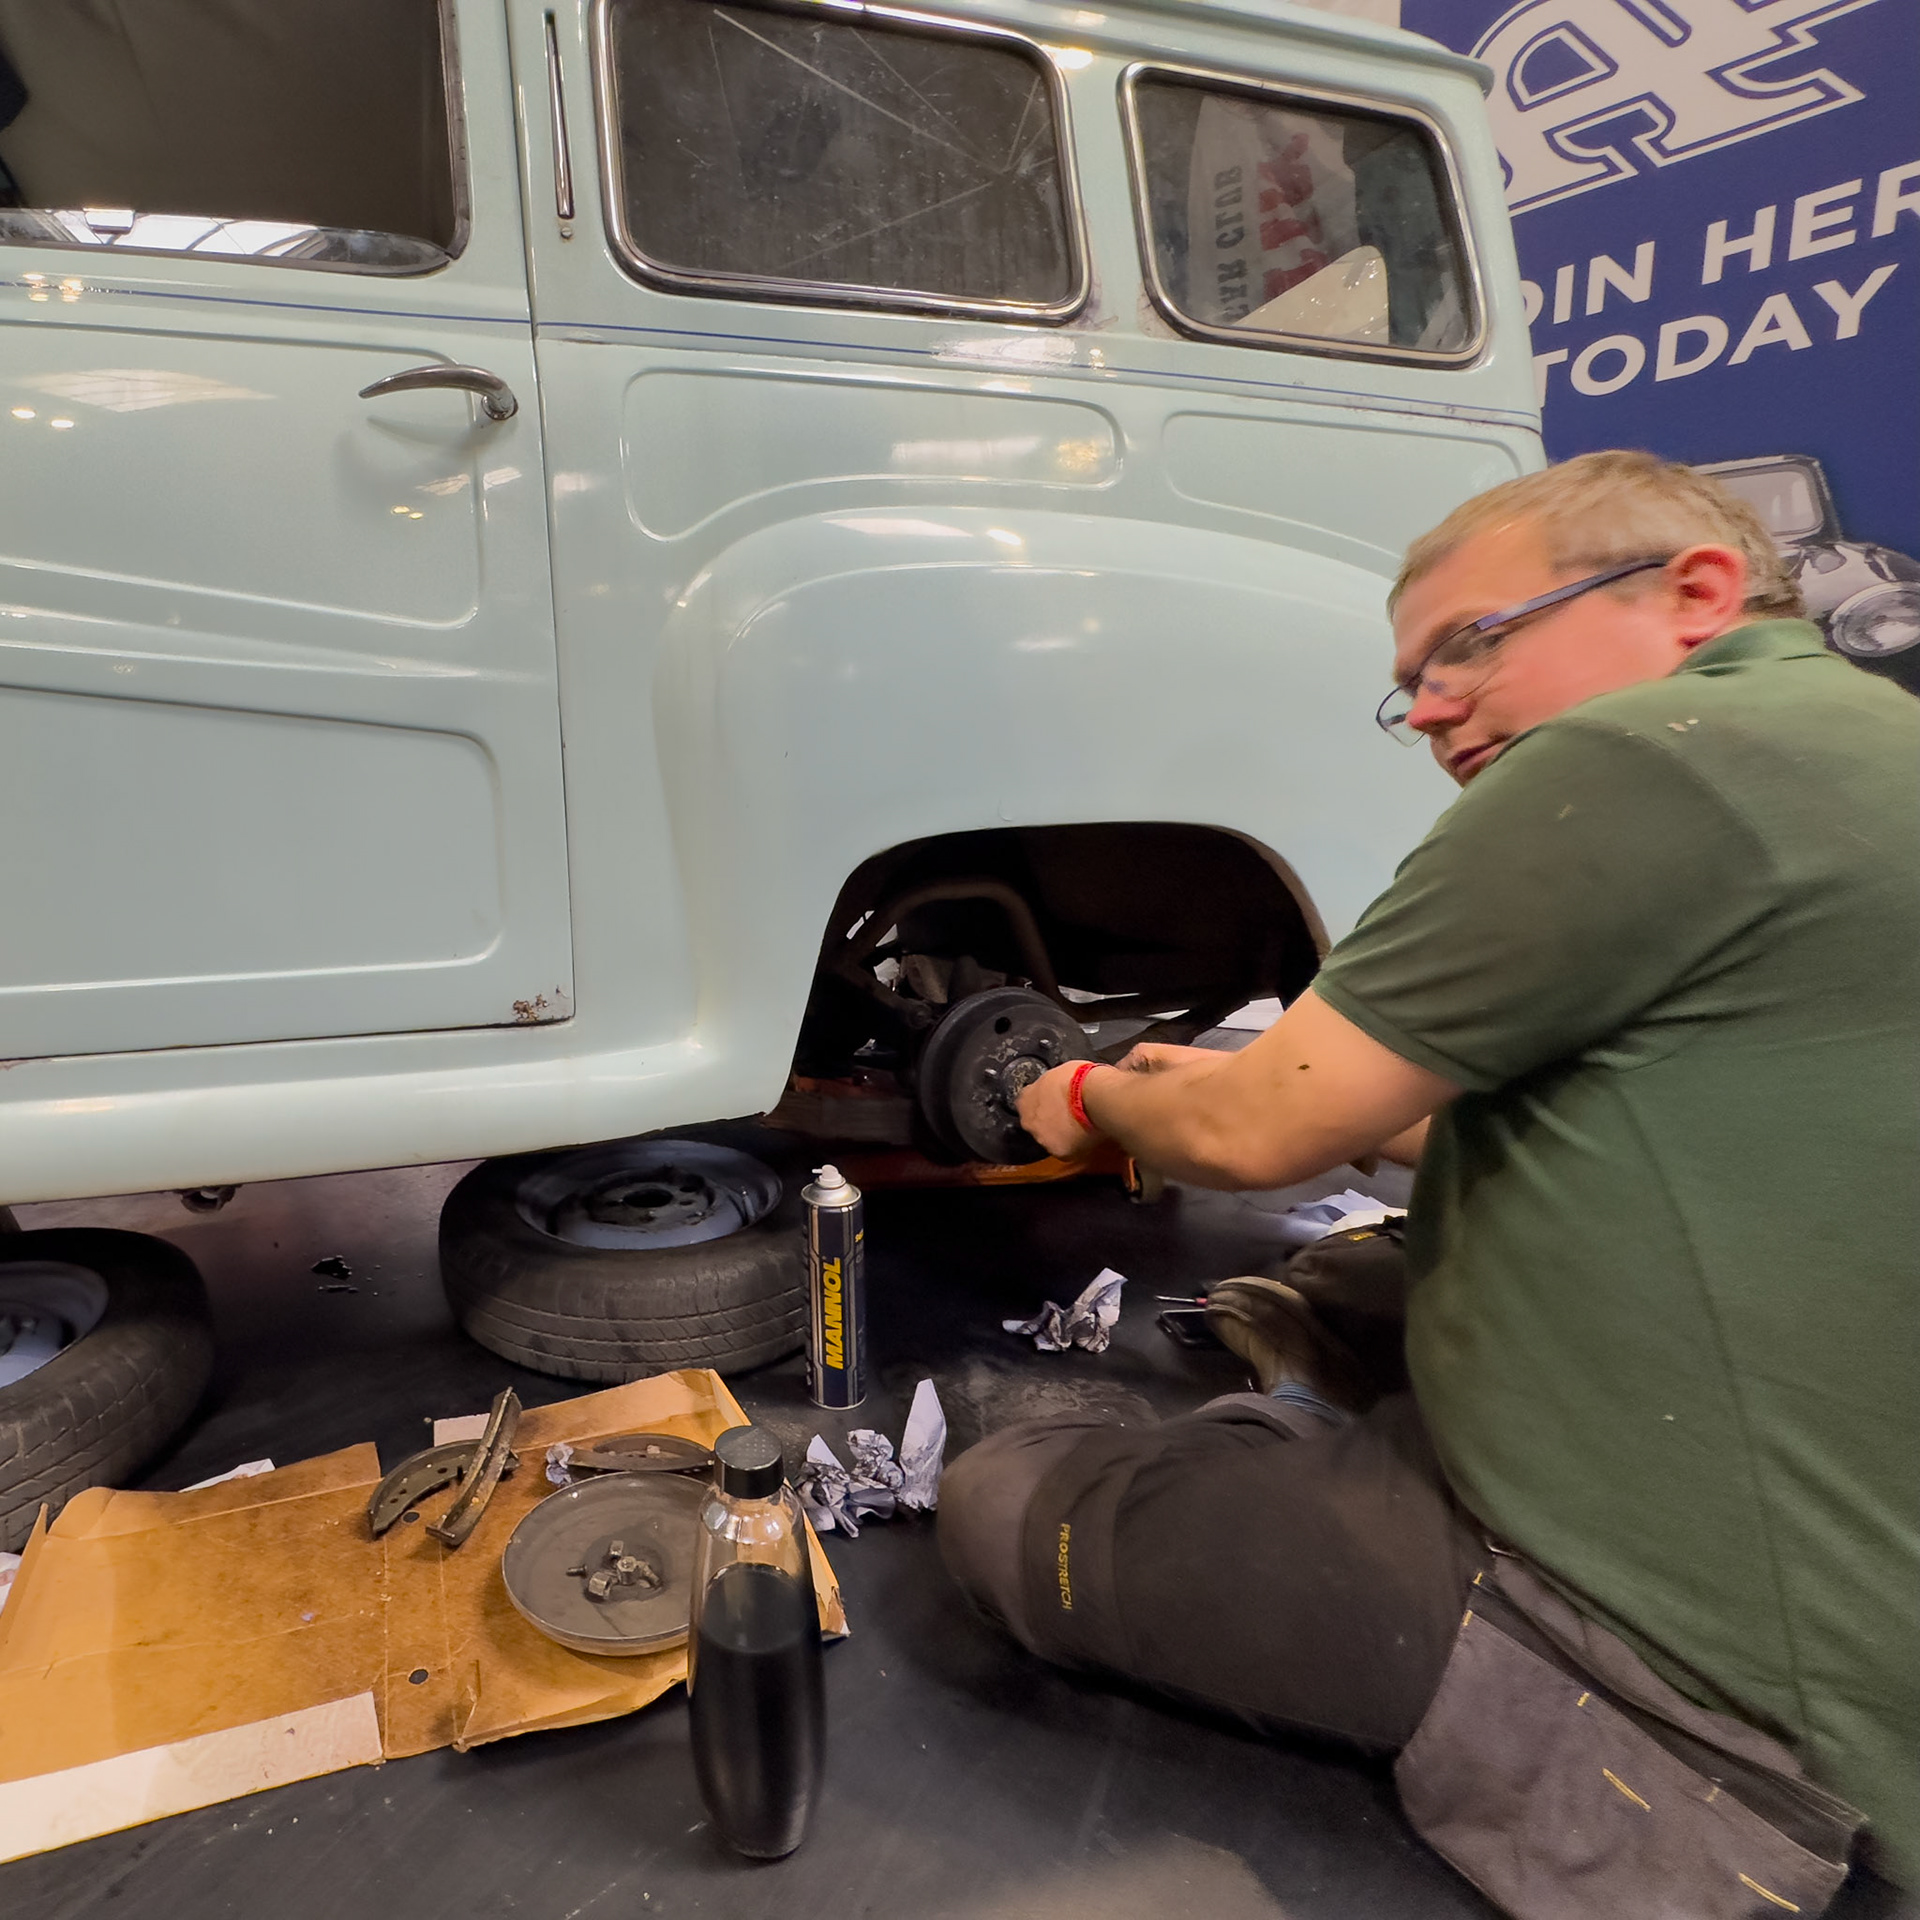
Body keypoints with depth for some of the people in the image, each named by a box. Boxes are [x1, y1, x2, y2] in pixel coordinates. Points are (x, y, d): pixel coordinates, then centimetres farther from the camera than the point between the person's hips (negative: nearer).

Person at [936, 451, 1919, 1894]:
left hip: (1694, 1651, -9)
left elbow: (1258, 1136, -16)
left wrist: (1095, 1098, 5)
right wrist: (1264, 1081, 17)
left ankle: (1319, 1426, 10)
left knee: (1002, 1505, -6)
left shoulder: (1647, 756, -22)